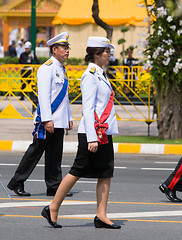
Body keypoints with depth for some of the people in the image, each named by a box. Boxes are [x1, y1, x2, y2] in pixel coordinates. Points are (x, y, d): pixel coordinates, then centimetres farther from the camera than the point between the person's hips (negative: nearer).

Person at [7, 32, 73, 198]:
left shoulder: (62, 69, 17)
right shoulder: (47, 68, -12)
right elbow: (43, 95, -19)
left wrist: (69, 118, 20)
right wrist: (47, 120, -24)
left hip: (59, 121, 8)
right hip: (47, 121, -8)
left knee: (55, 155, 7)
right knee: (36, 151, -3)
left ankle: (54, 187, 9)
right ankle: (17, 183, 5)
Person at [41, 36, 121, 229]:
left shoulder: (99, 75, 16)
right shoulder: (90, 76, -13)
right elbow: (88, 109, -18)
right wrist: (92, 139, -22)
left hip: (104, 132, 9)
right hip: (93, 132, -9)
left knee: (106, 173, 3)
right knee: (78, 171, -3)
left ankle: (101, 215, 3)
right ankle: (53, 208, 6)